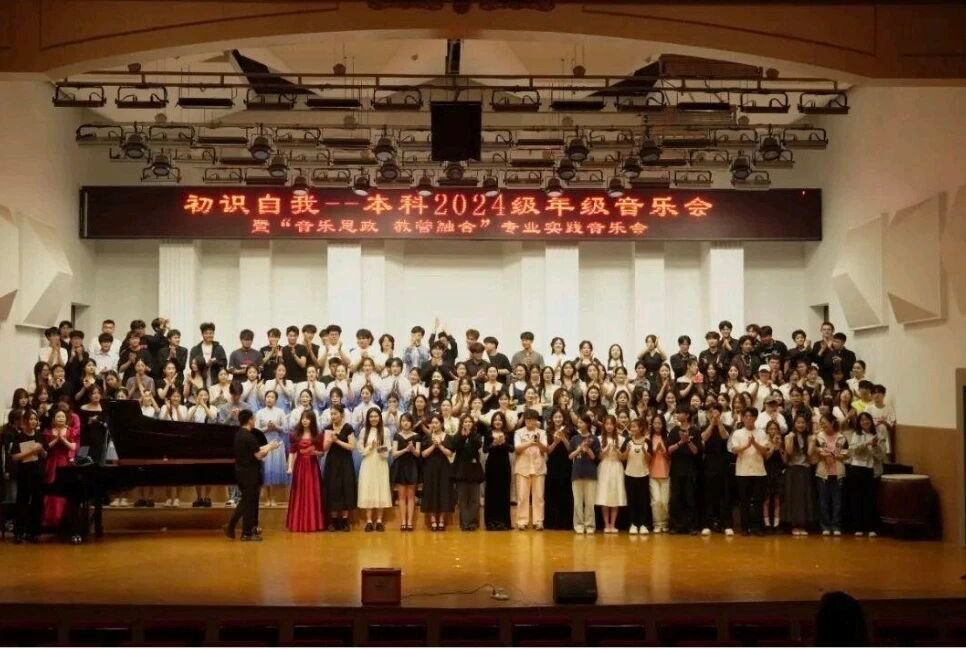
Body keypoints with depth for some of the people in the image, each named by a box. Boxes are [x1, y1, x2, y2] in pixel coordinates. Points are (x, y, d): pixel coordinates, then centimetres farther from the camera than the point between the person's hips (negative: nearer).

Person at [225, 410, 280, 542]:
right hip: (249, 472, -9)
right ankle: (247, 533, 7)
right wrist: (270, 447, -3)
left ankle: (231, 525, 12)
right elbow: (259, 455, -18)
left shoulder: (239, 434, 8)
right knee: (250, 502, 1)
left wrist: (268, 446, 16)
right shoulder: (249, 437, -19)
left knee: (246, 500, 18)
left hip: (241, 470, 9)